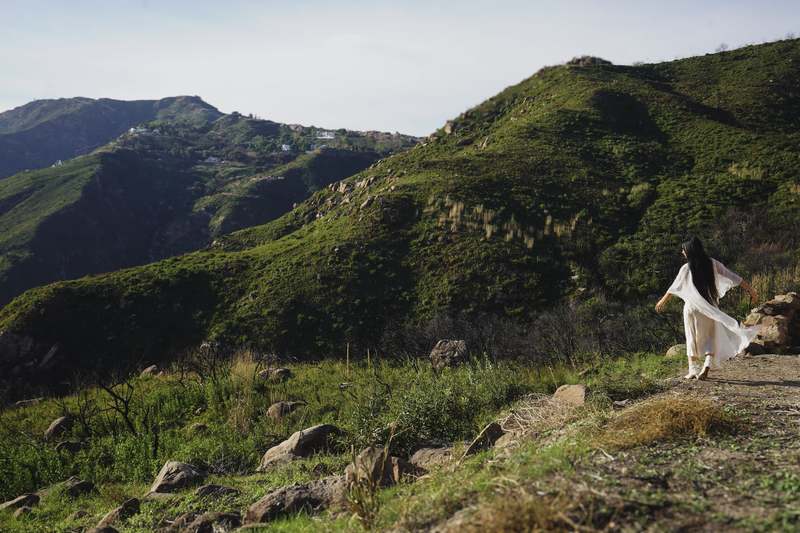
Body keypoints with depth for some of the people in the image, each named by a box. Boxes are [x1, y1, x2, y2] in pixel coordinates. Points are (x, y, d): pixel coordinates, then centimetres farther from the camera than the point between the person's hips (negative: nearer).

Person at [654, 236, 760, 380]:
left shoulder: (686, 268, -7)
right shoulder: (713, 264, -2)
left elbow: (674, 287, 5)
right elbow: (734, 277, 1)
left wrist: (663, 301, 21)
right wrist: (751, 290, 9)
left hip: (692, 308, -2)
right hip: (711, 308, 2)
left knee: (692, 337, 10)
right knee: (710, 337, 10)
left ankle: (693, 369, 12)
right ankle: (708, 363, -10)